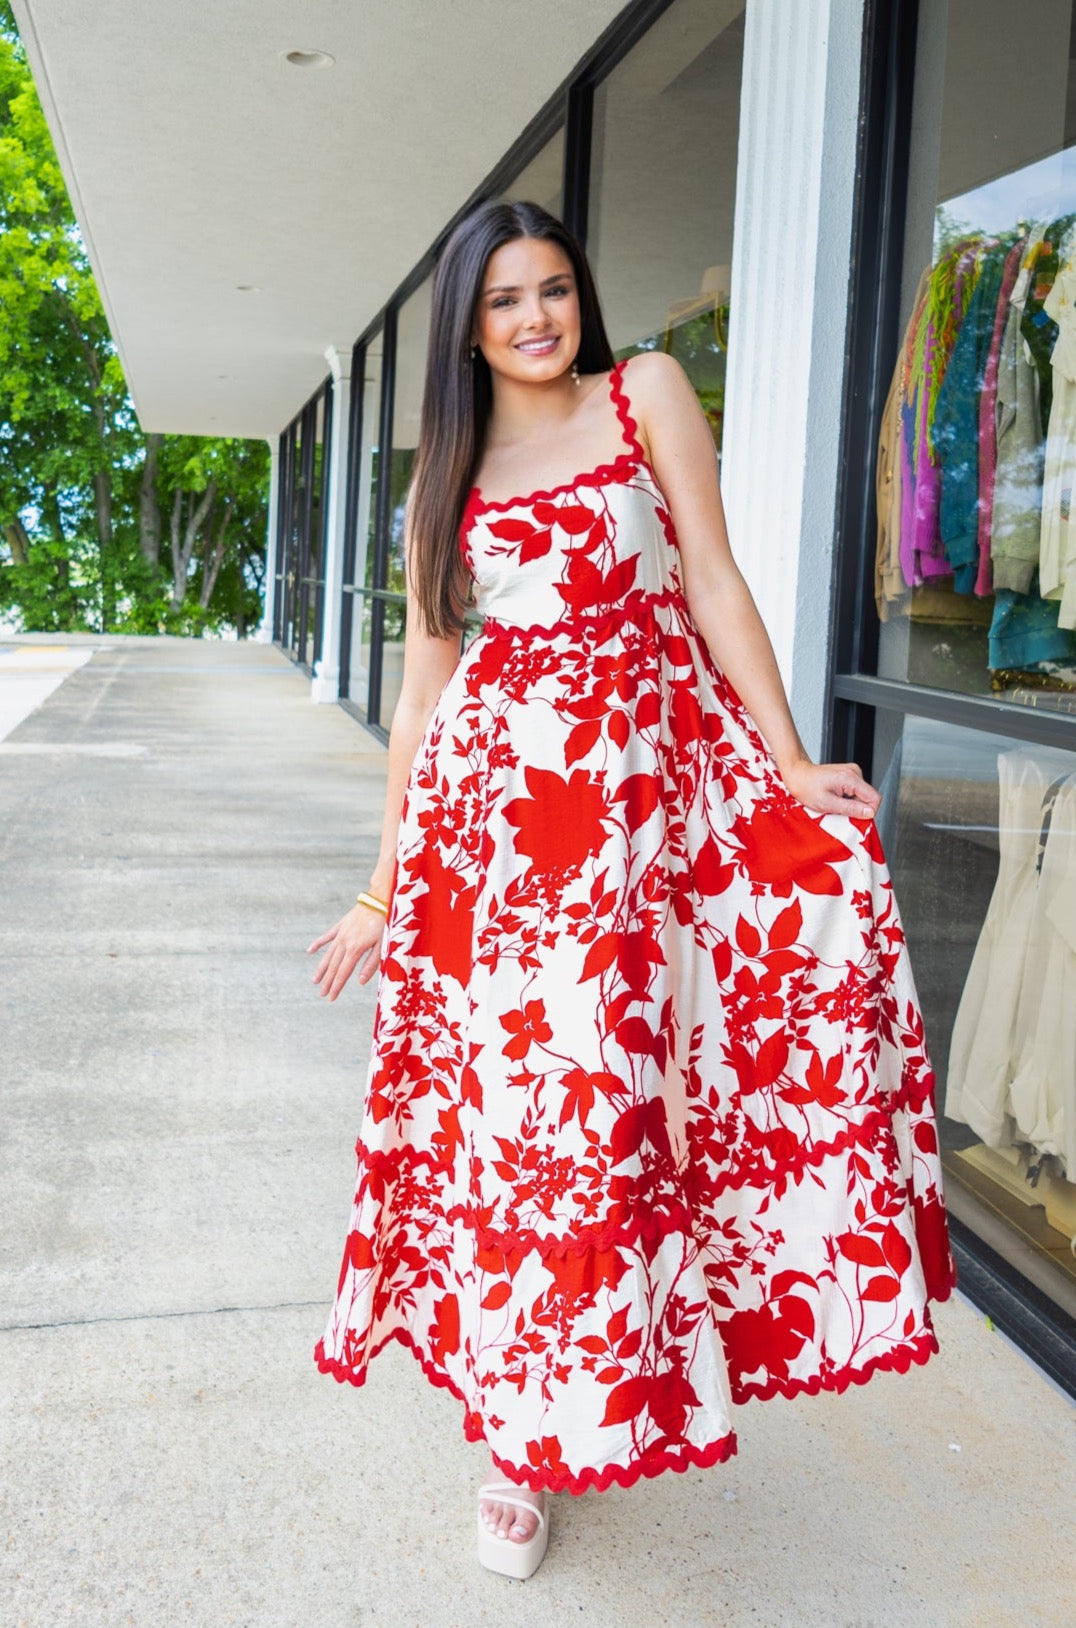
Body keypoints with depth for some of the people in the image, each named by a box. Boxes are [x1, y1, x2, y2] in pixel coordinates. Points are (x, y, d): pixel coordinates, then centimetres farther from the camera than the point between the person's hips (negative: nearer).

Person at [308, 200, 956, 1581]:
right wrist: (384, 887, 10)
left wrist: (790, 769, -8)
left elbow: (713, 585, 2)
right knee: (512, 1087, -2)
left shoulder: (646, 394, 9)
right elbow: (424, 683, 12)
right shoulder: (447, 481, 13)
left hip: (651, 780, 0)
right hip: (494, 795, 0)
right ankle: (519, 1429, 17)